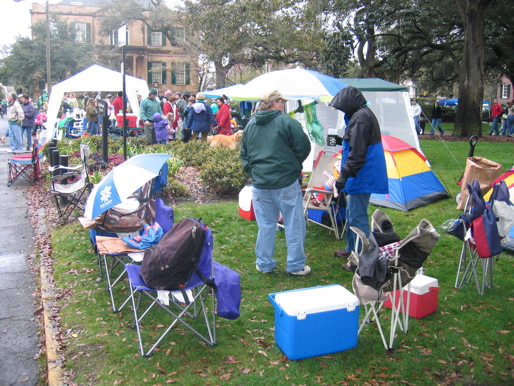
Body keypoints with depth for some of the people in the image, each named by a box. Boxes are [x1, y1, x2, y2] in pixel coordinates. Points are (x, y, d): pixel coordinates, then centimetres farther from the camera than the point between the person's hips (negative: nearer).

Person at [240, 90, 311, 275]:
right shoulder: (286, 122, -9)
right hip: (286, 183, -5)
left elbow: (244, 155, 15)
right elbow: (304, 147, -7)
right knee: (294, 225, 7)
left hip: (259, 183, 5)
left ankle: (264, 264, 21)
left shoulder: (250, 124, 10)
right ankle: (296, 265, 13)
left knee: (265, 226, 14)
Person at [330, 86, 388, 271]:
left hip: (362, 177, -11)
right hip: (365, 174, 11)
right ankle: (351, 249, 37)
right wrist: (346, 173, 26)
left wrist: (344, 175, -24)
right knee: (351, 213, 22)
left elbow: (357, 153, -25)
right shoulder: (364, 114, 15)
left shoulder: (360, 118, -19)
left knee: (357, 217, -6)